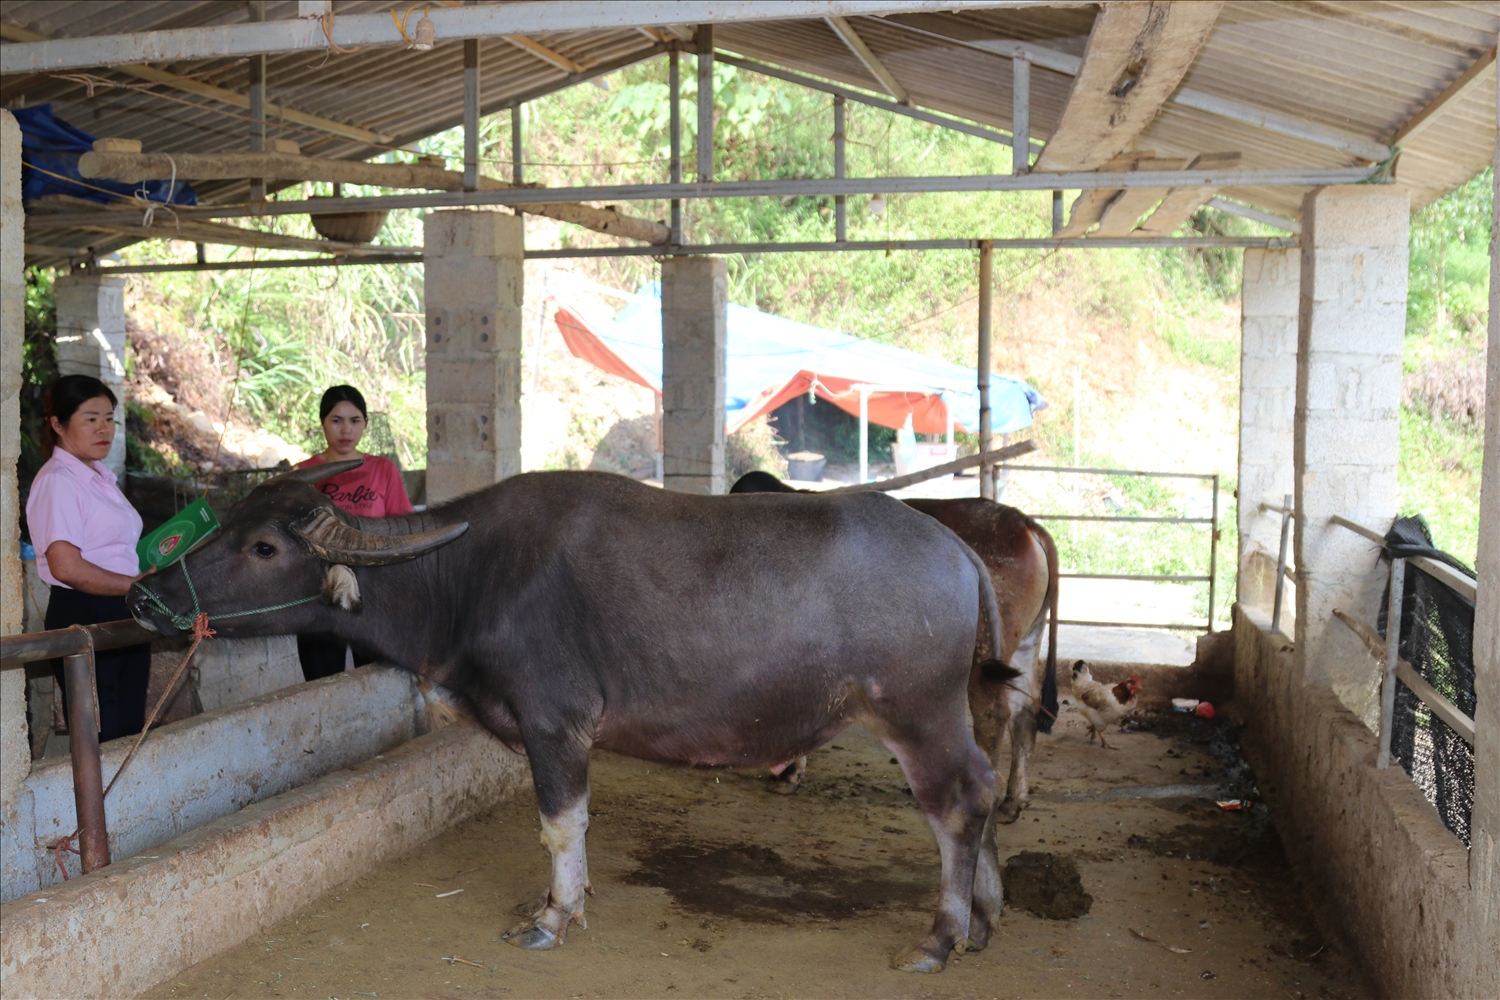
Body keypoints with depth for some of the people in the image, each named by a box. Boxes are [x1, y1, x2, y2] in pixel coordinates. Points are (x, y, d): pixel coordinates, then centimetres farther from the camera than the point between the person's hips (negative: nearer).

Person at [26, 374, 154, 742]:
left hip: (123, 618, 9)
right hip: (83, 618, -9)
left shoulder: (100, 478, 16)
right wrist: (138, 585, -15)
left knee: (131, 734, 12)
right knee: (101, 743, -2)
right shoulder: (57, 481, -11)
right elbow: (66, 567, -21)